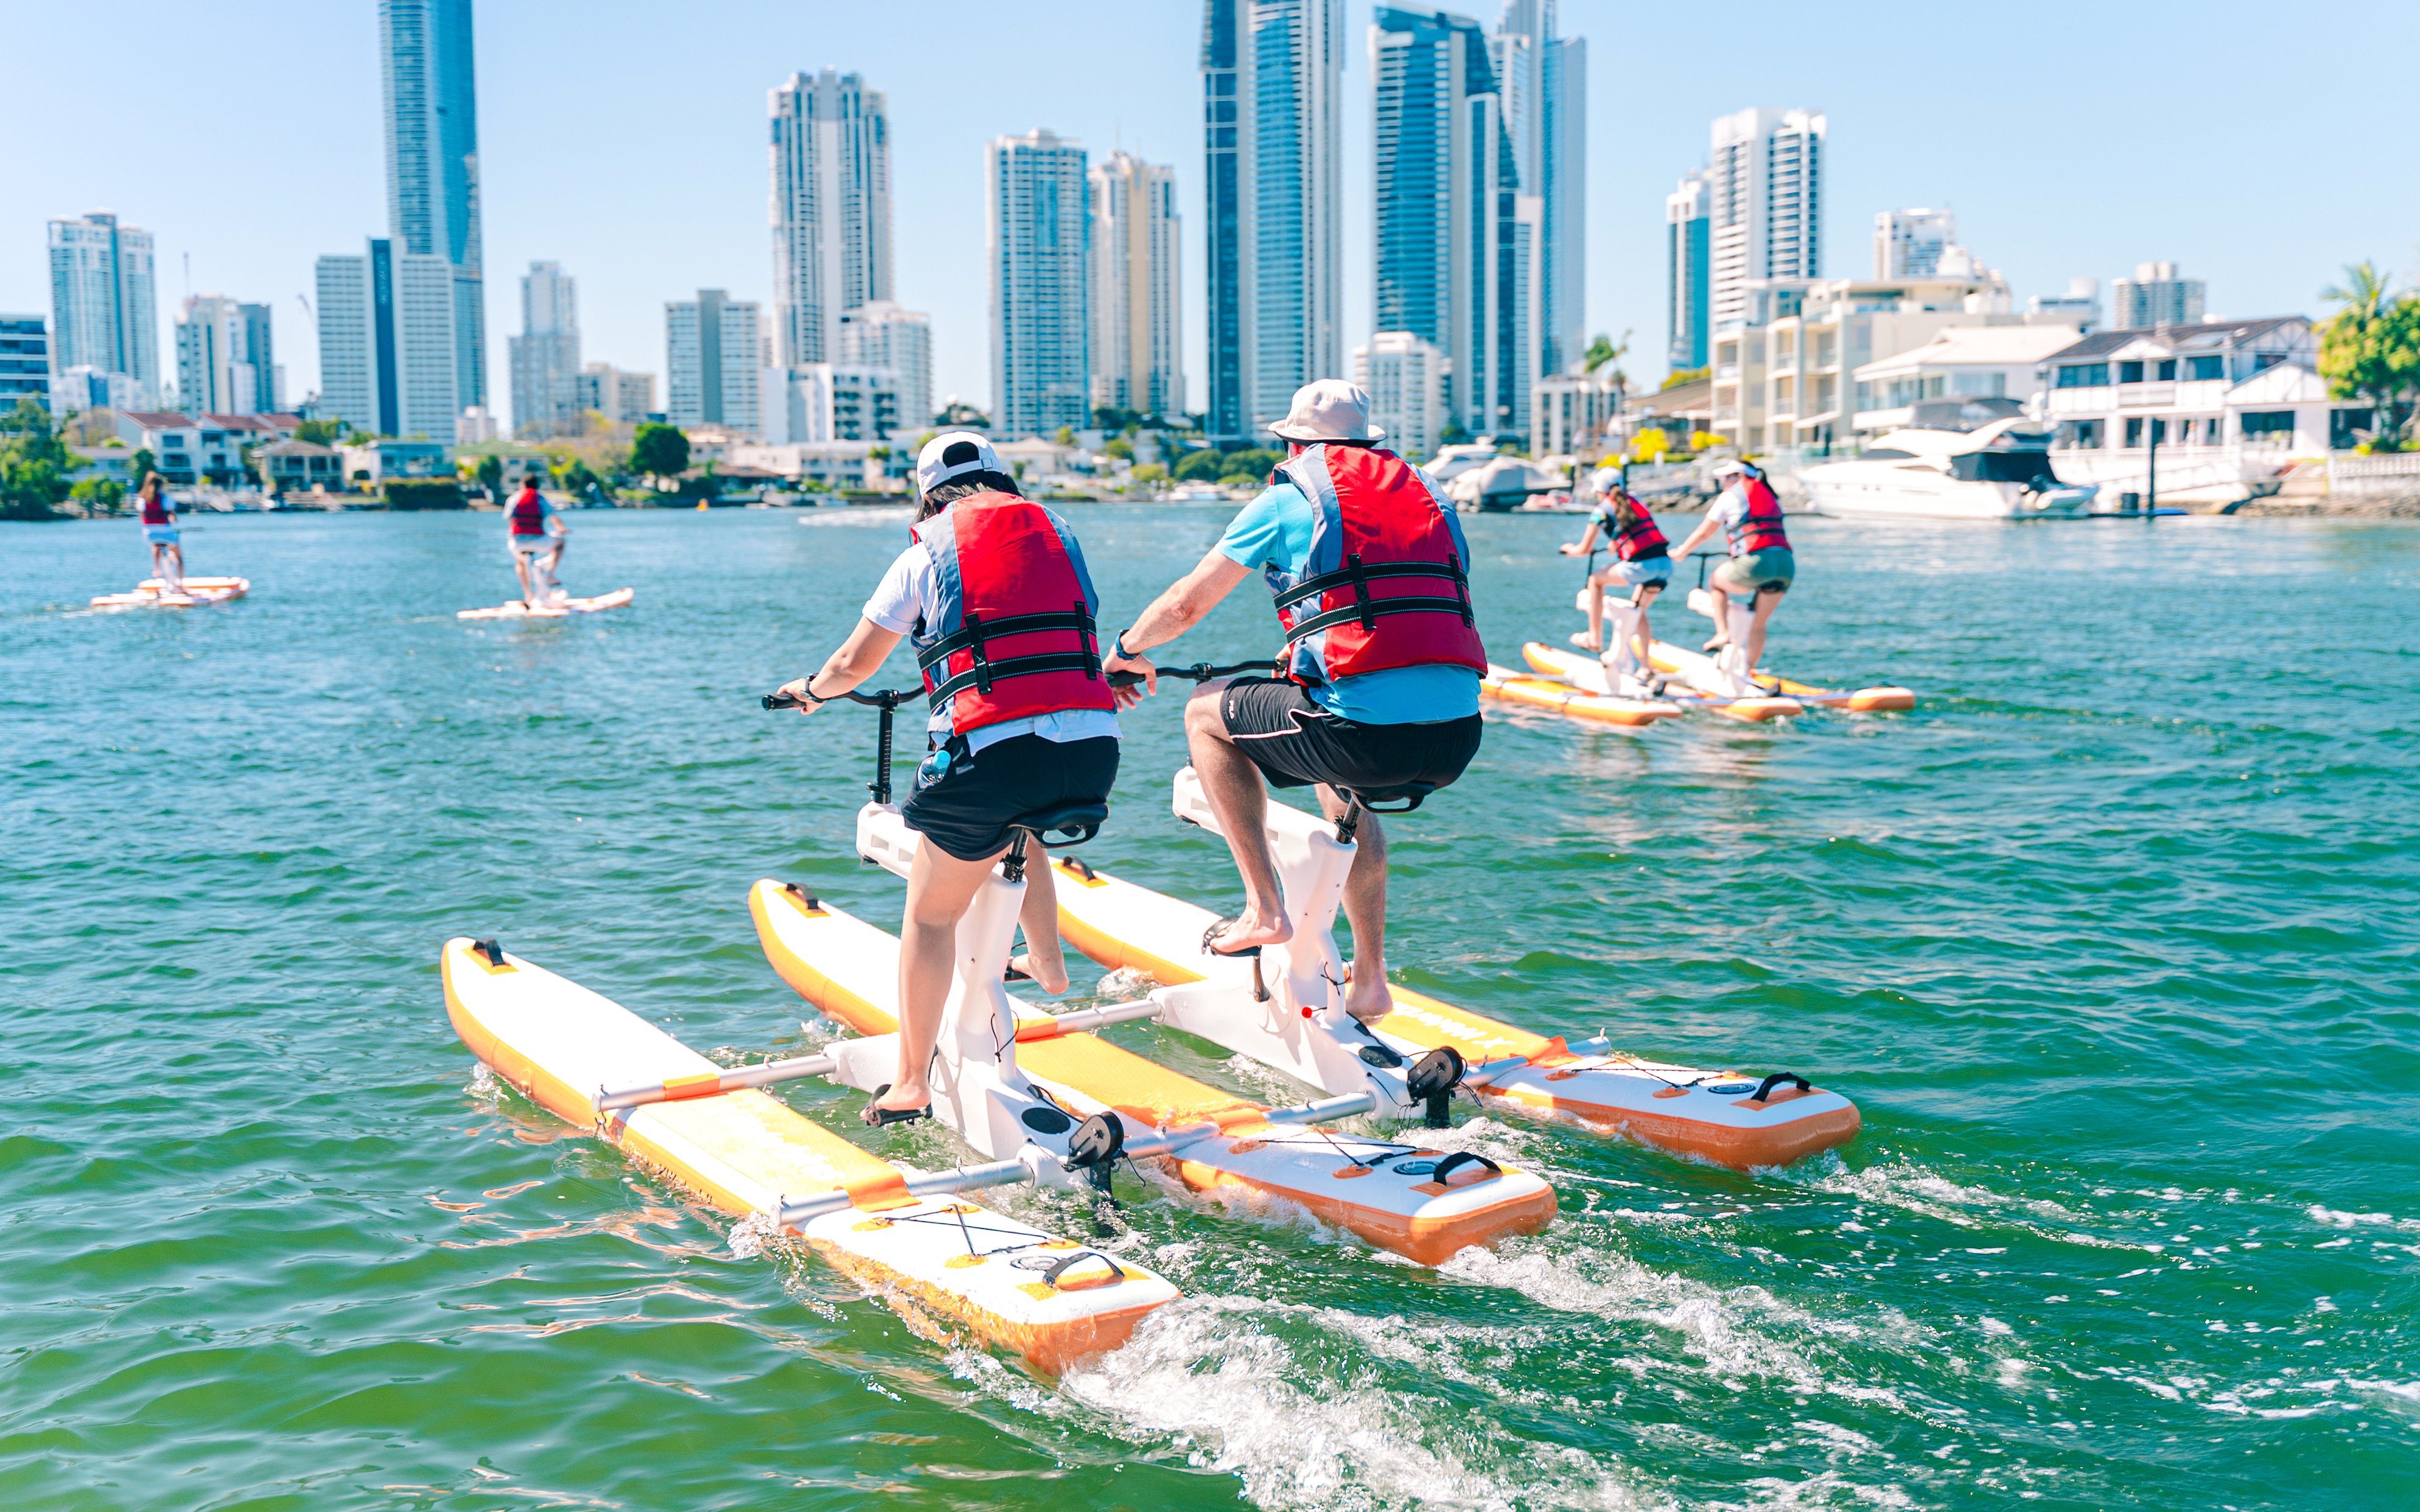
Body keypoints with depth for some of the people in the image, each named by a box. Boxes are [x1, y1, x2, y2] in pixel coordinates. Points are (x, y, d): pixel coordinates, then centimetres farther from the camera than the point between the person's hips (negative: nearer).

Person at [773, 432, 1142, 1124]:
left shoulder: (925, 554, 9)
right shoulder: (1056, 533, 19)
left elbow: (852, 665, 15)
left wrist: (810, 689, 37)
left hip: (989, 749, -4)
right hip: (1095, 749, 4)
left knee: (931, 913, 14)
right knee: (1017, 828, 38)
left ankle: (911, 1086, 17)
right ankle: (1047, 963, 47)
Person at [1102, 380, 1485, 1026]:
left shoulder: (1288, 498, 9)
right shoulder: (1428, 492, 23)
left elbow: (1186, 603, 16)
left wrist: (1127, 651, 36)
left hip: (1365, 731, -6)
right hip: (1459, 739, 6)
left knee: (1206, 713, 19)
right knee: (1338, 782, 38)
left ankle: (1264, 907, 11)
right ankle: (1369, 980, 36)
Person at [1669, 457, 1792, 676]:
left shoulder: (1731, 496, 7)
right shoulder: (1769, 494, 26)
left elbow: (1703, 533, 14)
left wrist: (1680, 552, 30)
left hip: (1755, 563, -6)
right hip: (1786, 564, 6)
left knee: (1716, 581, 23)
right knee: (1758, 625, 17)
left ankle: (1723, 633, 10)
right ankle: (1748, 671, 19)